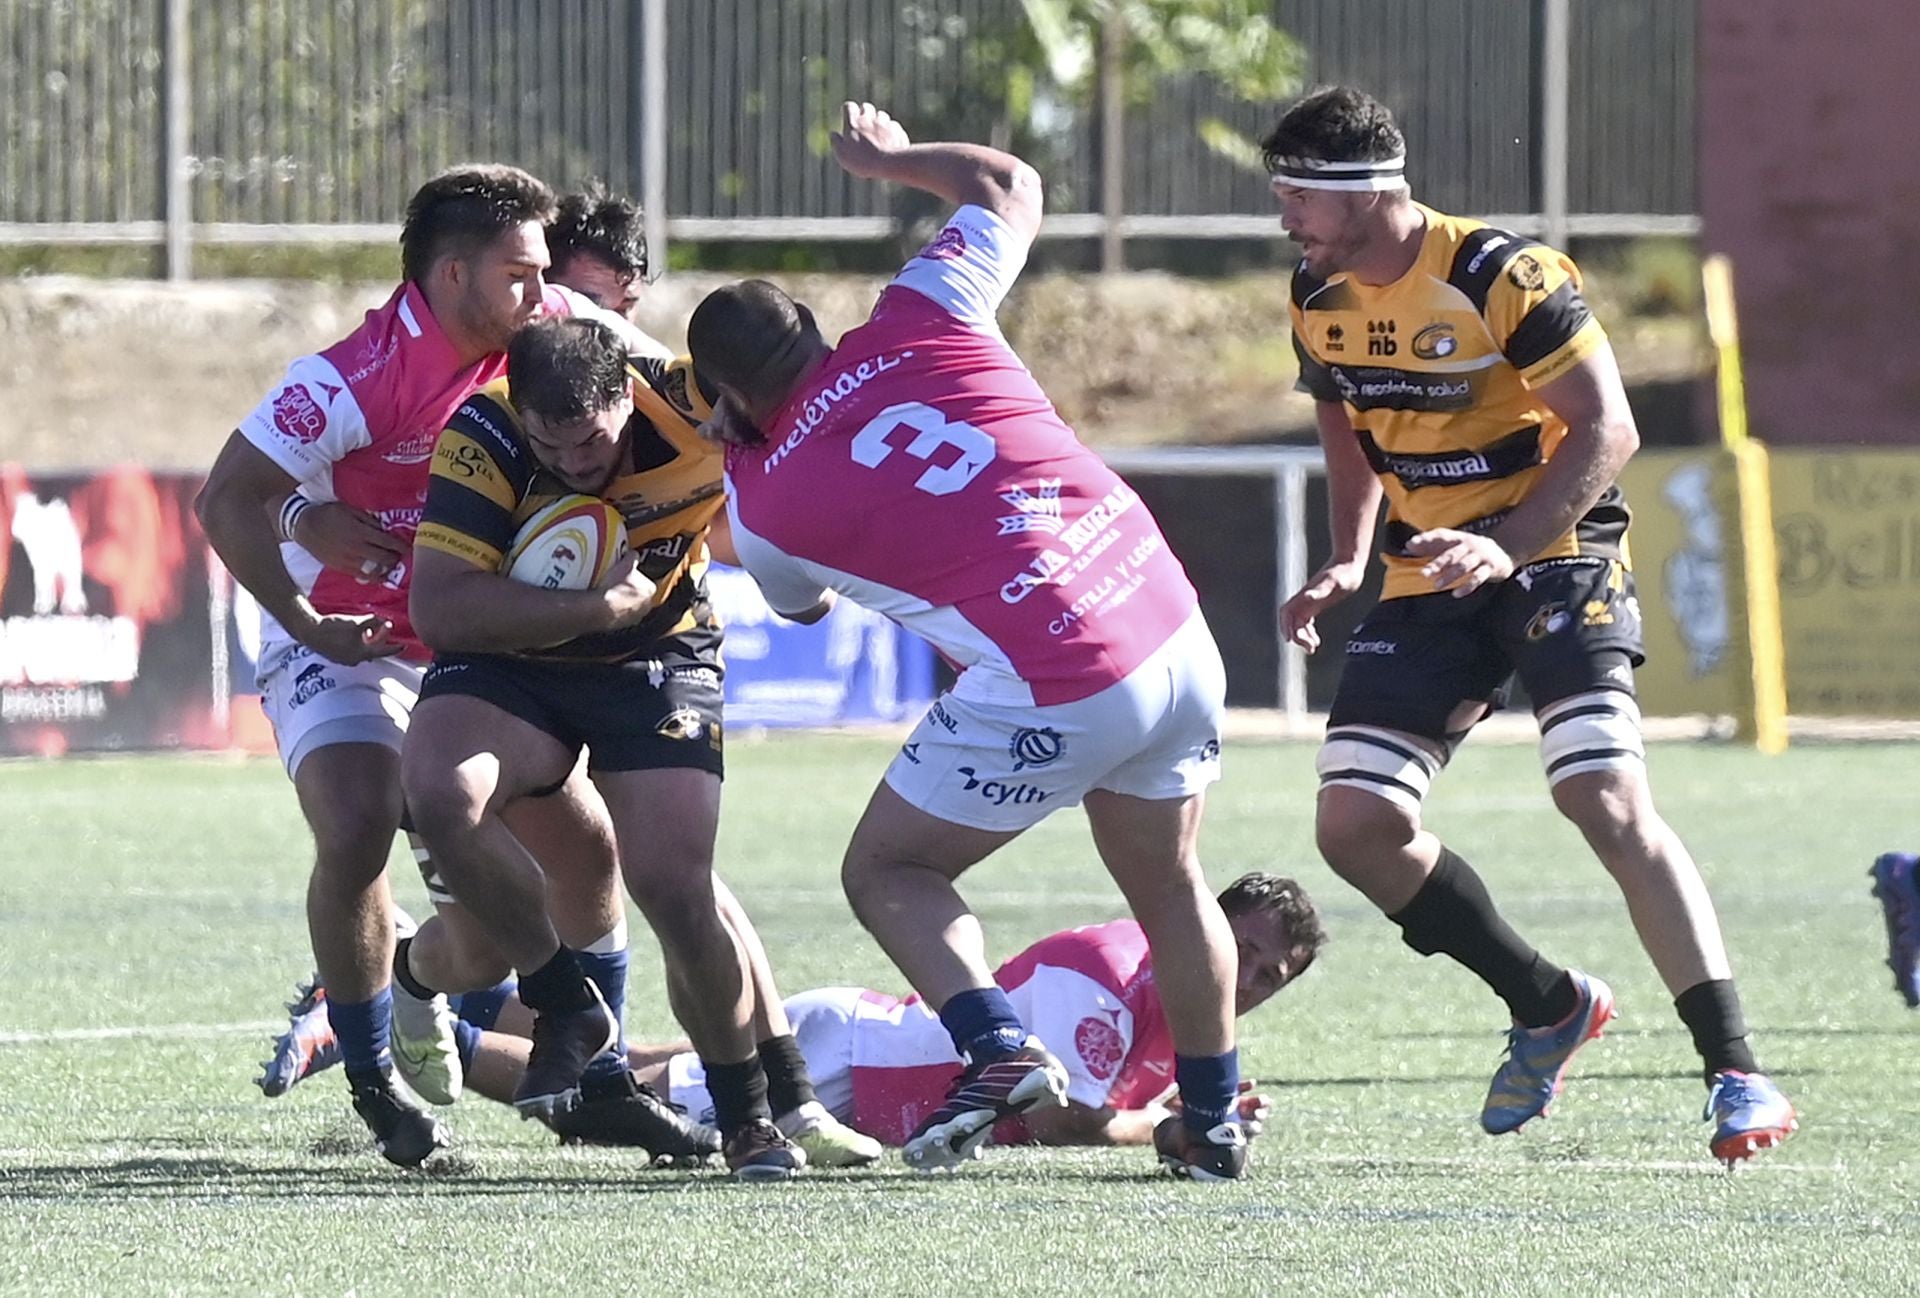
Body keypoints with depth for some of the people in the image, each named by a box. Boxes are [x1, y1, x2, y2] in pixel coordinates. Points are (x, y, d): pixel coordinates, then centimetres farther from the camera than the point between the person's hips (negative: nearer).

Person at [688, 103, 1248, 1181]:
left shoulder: (768, 504, 1)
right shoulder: (914, 323, 6)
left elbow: (802, 603, 26)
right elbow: (1009, 186, 24)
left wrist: (731, 450, 33)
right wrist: (891, 156, 40)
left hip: (1053, 691, -5)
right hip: (1176, 631, 6)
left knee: (887, 872, 11)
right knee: (1169, 888, 25)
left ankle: (999, 1047, -10)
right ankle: (1215, 1120, 31)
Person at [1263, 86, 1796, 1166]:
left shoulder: (1508, 280, -20)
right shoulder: (1320, 297, 2)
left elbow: (1607, 432, -20)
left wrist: (1506, 547, -31)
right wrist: (1347, 561, 5)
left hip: (1558, 553, -7)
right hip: (1431, 582, 7)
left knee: (1609, 801, -23)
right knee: (1356, 829, -2)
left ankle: (1737, 1073, -20)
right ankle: (1549, 1007, 17)